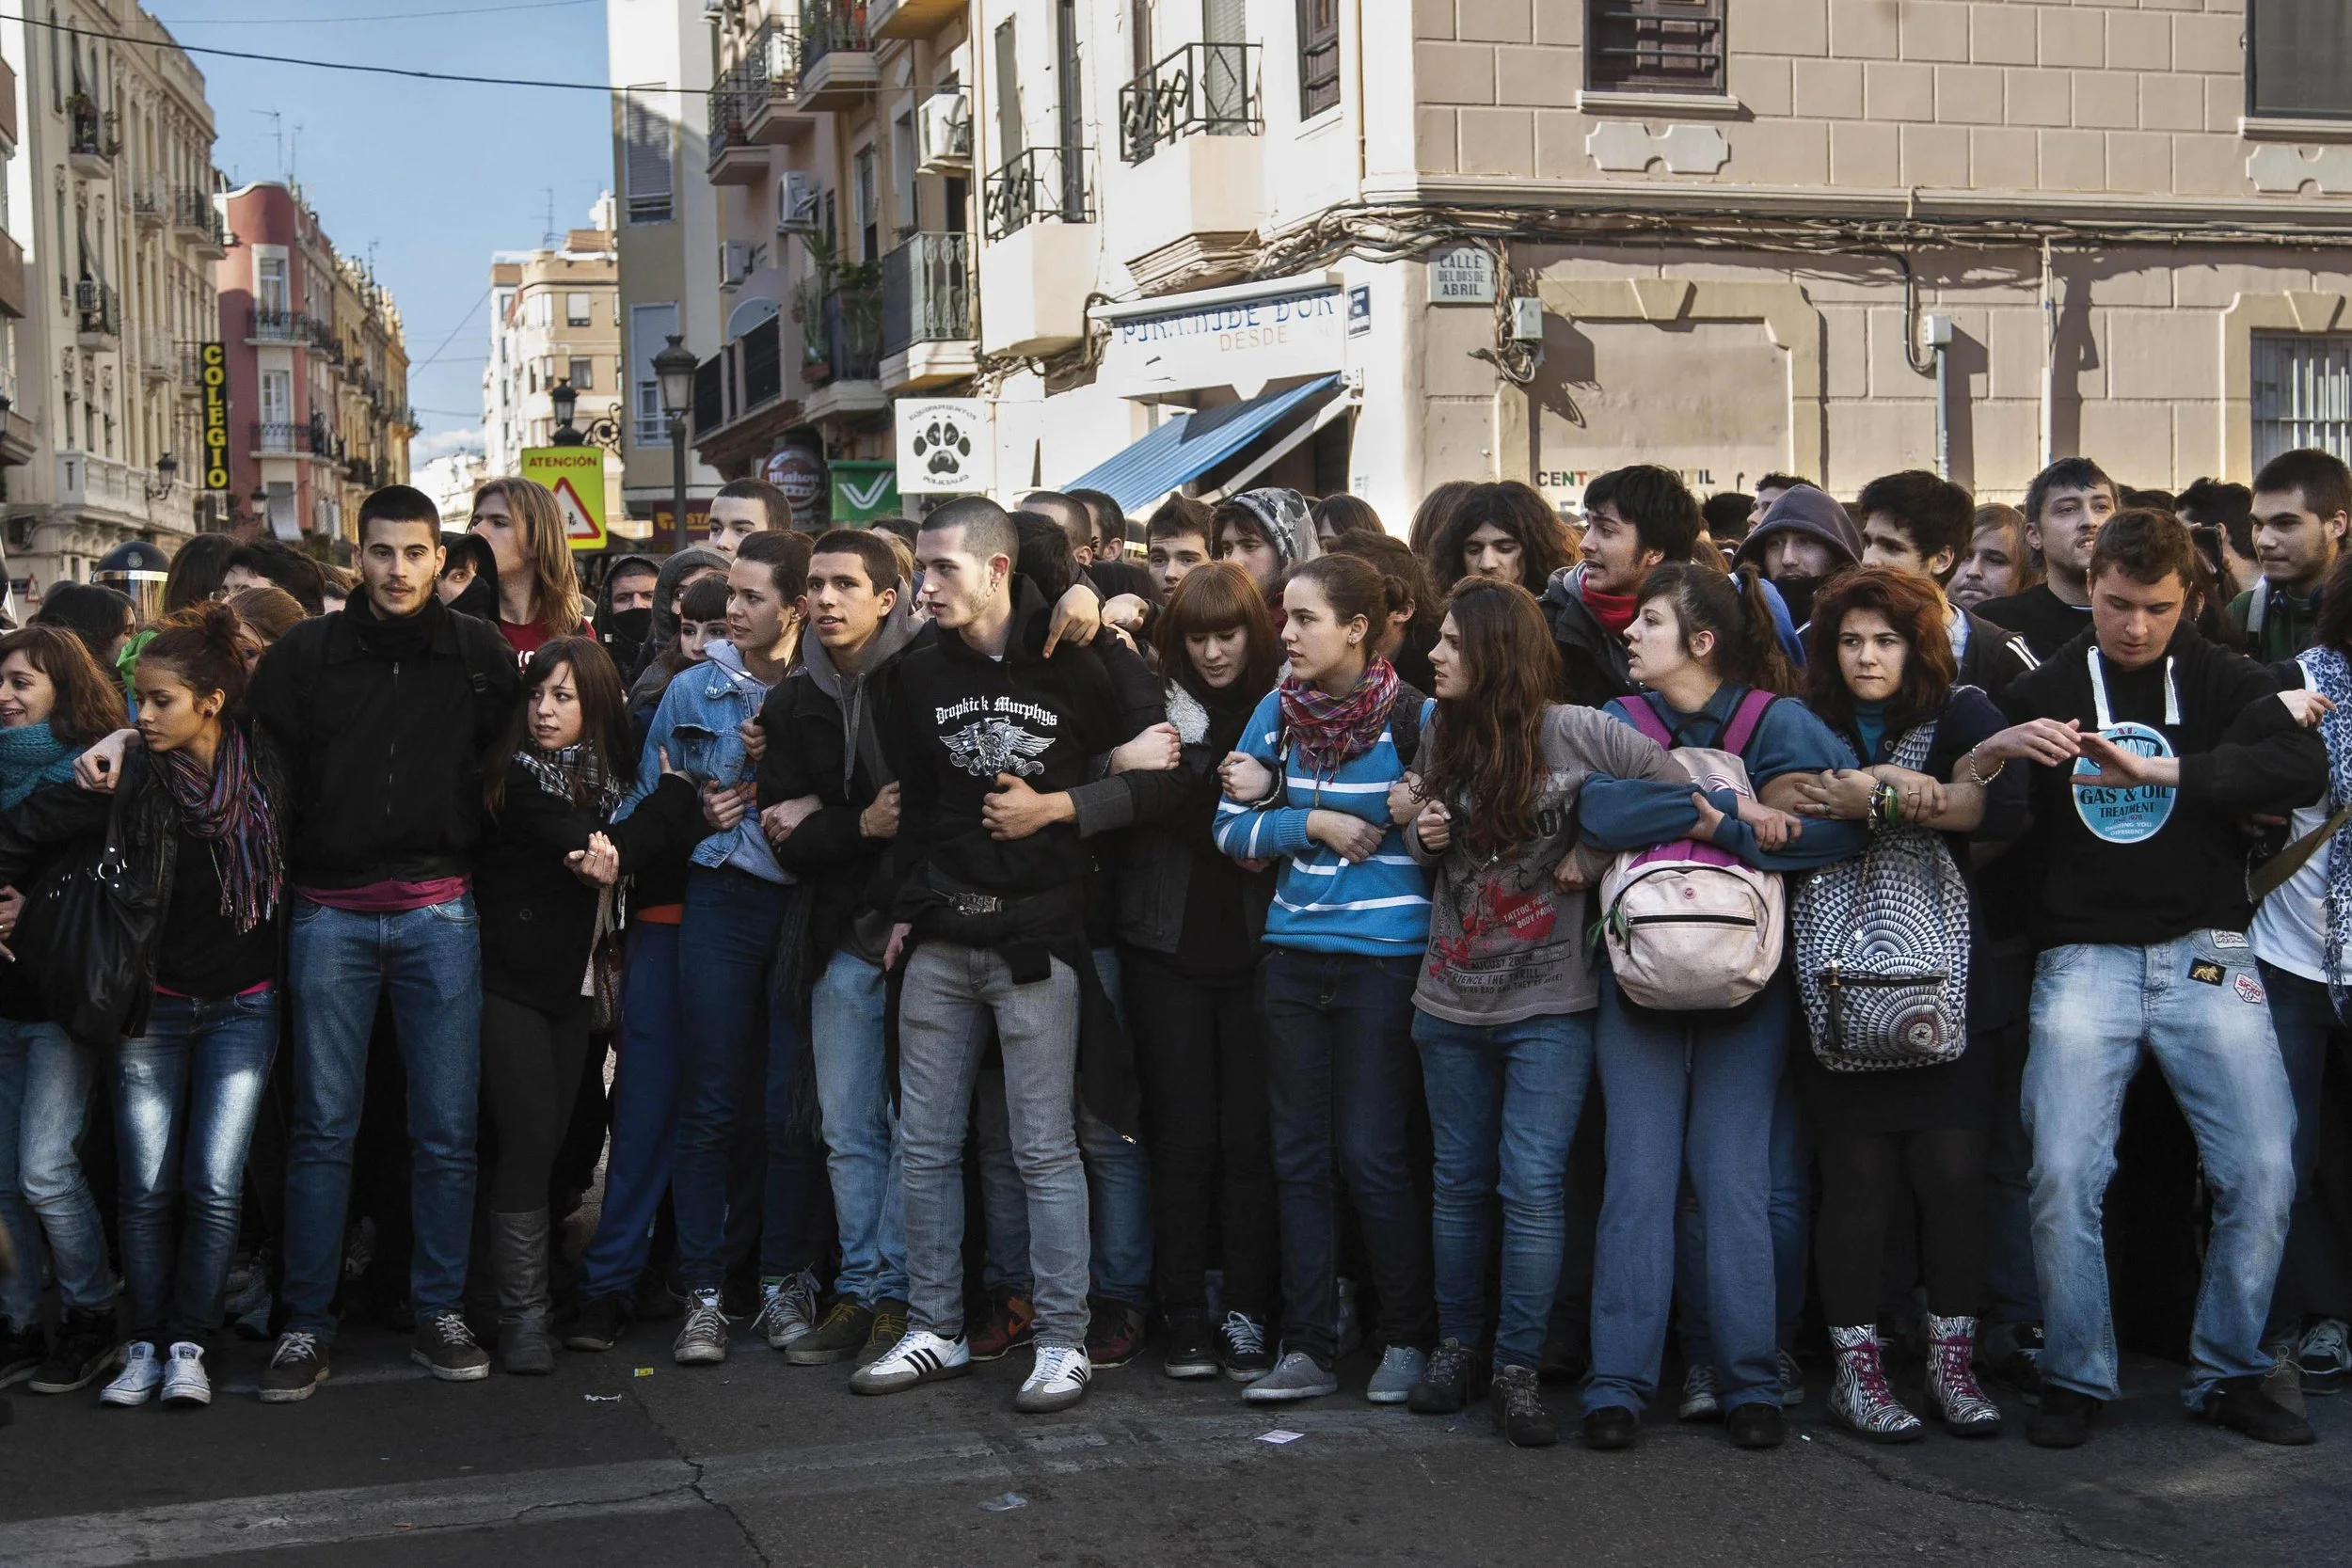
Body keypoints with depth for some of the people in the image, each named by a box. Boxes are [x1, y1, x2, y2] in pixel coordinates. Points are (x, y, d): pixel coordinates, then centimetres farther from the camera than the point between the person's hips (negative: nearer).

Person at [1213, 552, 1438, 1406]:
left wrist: (1277, 798, -10)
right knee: (1299, 1158, 7)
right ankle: (1307, 1349, 14)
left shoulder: (1412, 717, -9)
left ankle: (1409, 1338, 16)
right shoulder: (1278, 711, 5)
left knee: (1372, 1156, -1)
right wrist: (1312, 824, -12)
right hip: (1294, 954, 5)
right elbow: (1231, 826, 6)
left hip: (1385, 959, -5)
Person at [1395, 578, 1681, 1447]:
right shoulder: (1439, 735, 6)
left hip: (1549, 1004, -5)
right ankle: (1459, 1345, 25)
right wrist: (1423, 836, -5)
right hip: (1450, 1000, 5)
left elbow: (1668, 781, -7)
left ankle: (1517, 1368, 3)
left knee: (1532, 1187, -6)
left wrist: (1594, 854, -8)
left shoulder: (1574, 732, -10)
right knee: (1459, 1181, 12)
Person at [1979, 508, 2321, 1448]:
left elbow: (2304, 767, -10)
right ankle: (2075, 1378, 5)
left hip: (2206, 956, 0)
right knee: (2064, 1175, -12)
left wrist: (2161, 770, -20)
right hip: (2083, 957, 0)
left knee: (2262, 1173, -7)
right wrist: (1998, 750, -16)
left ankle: (2227, 1374, 11)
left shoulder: (2223, 682, 7)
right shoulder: (2045, 688, 10)